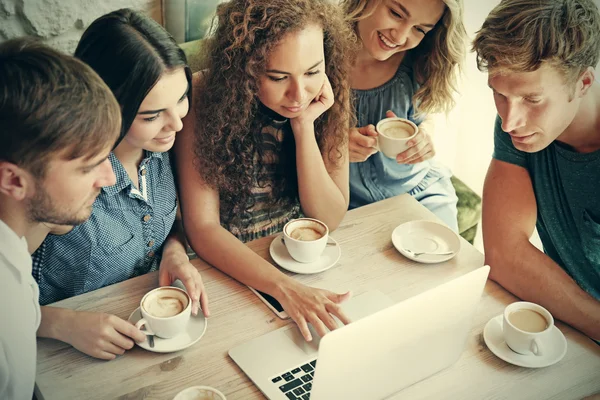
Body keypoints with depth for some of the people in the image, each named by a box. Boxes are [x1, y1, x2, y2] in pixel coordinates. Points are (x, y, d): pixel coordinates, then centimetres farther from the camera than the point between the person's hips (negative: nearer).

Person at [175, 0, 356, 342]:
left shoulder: (327, 100, -11)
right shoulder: (205, 99, -20)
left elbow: (329, 219, -8)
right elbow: (203, 228, -21)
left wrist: (304, 126, -21)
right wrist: (286, 287, -35)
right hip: (226, 266, -3)